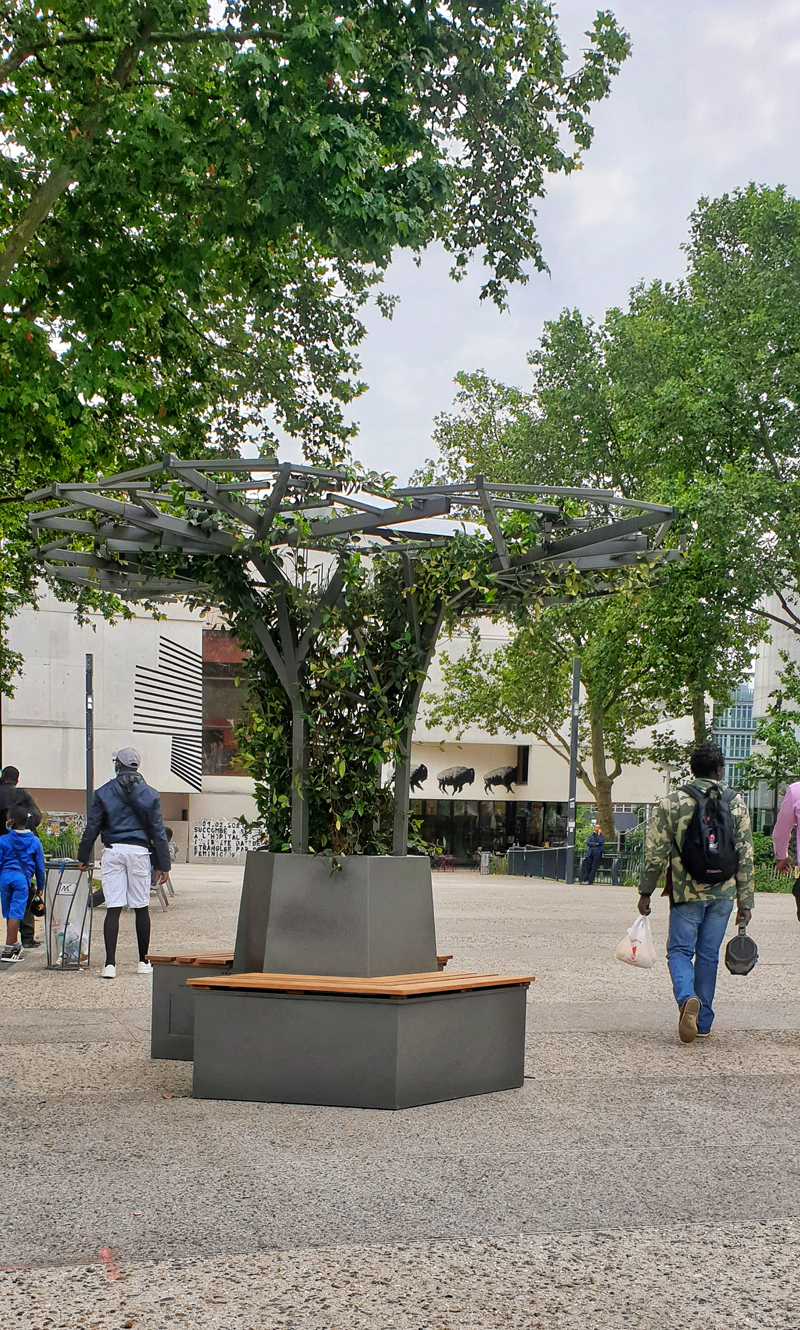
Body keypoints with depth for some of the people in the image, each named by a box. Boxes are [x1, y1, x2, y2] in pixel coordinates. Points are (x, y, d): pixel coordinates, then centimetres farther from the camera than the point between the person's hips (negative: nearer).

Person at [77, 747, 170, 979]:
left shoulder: (103, 793, 3)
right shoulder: (150, 794, 5)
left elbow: (92, 828, 3)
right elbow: (158, 831, 5)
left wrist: (84, 857, 13)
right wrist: (163, 864, 8)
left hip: (113, 852, 0)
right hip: (139, 851, 0)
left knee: (113, 909, -1)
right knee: (141, 908, 9)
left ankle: (110, 963, -9)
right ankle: (143, 962, 17)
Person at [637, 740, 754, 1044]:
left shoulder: (672, 802, -3)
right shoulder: (736, 803, 3)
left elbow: (656, 851, -3)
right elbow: (745, 856, 2)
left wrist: (646, 893, 5)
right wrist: (745, 901, 6)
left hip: (687, 892, -2)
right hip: (722, 893, 2)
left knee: (680, 950, 5)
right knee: (709, 955, 11)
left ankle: (687, 998, -23)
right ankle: (703, 1022, 15)